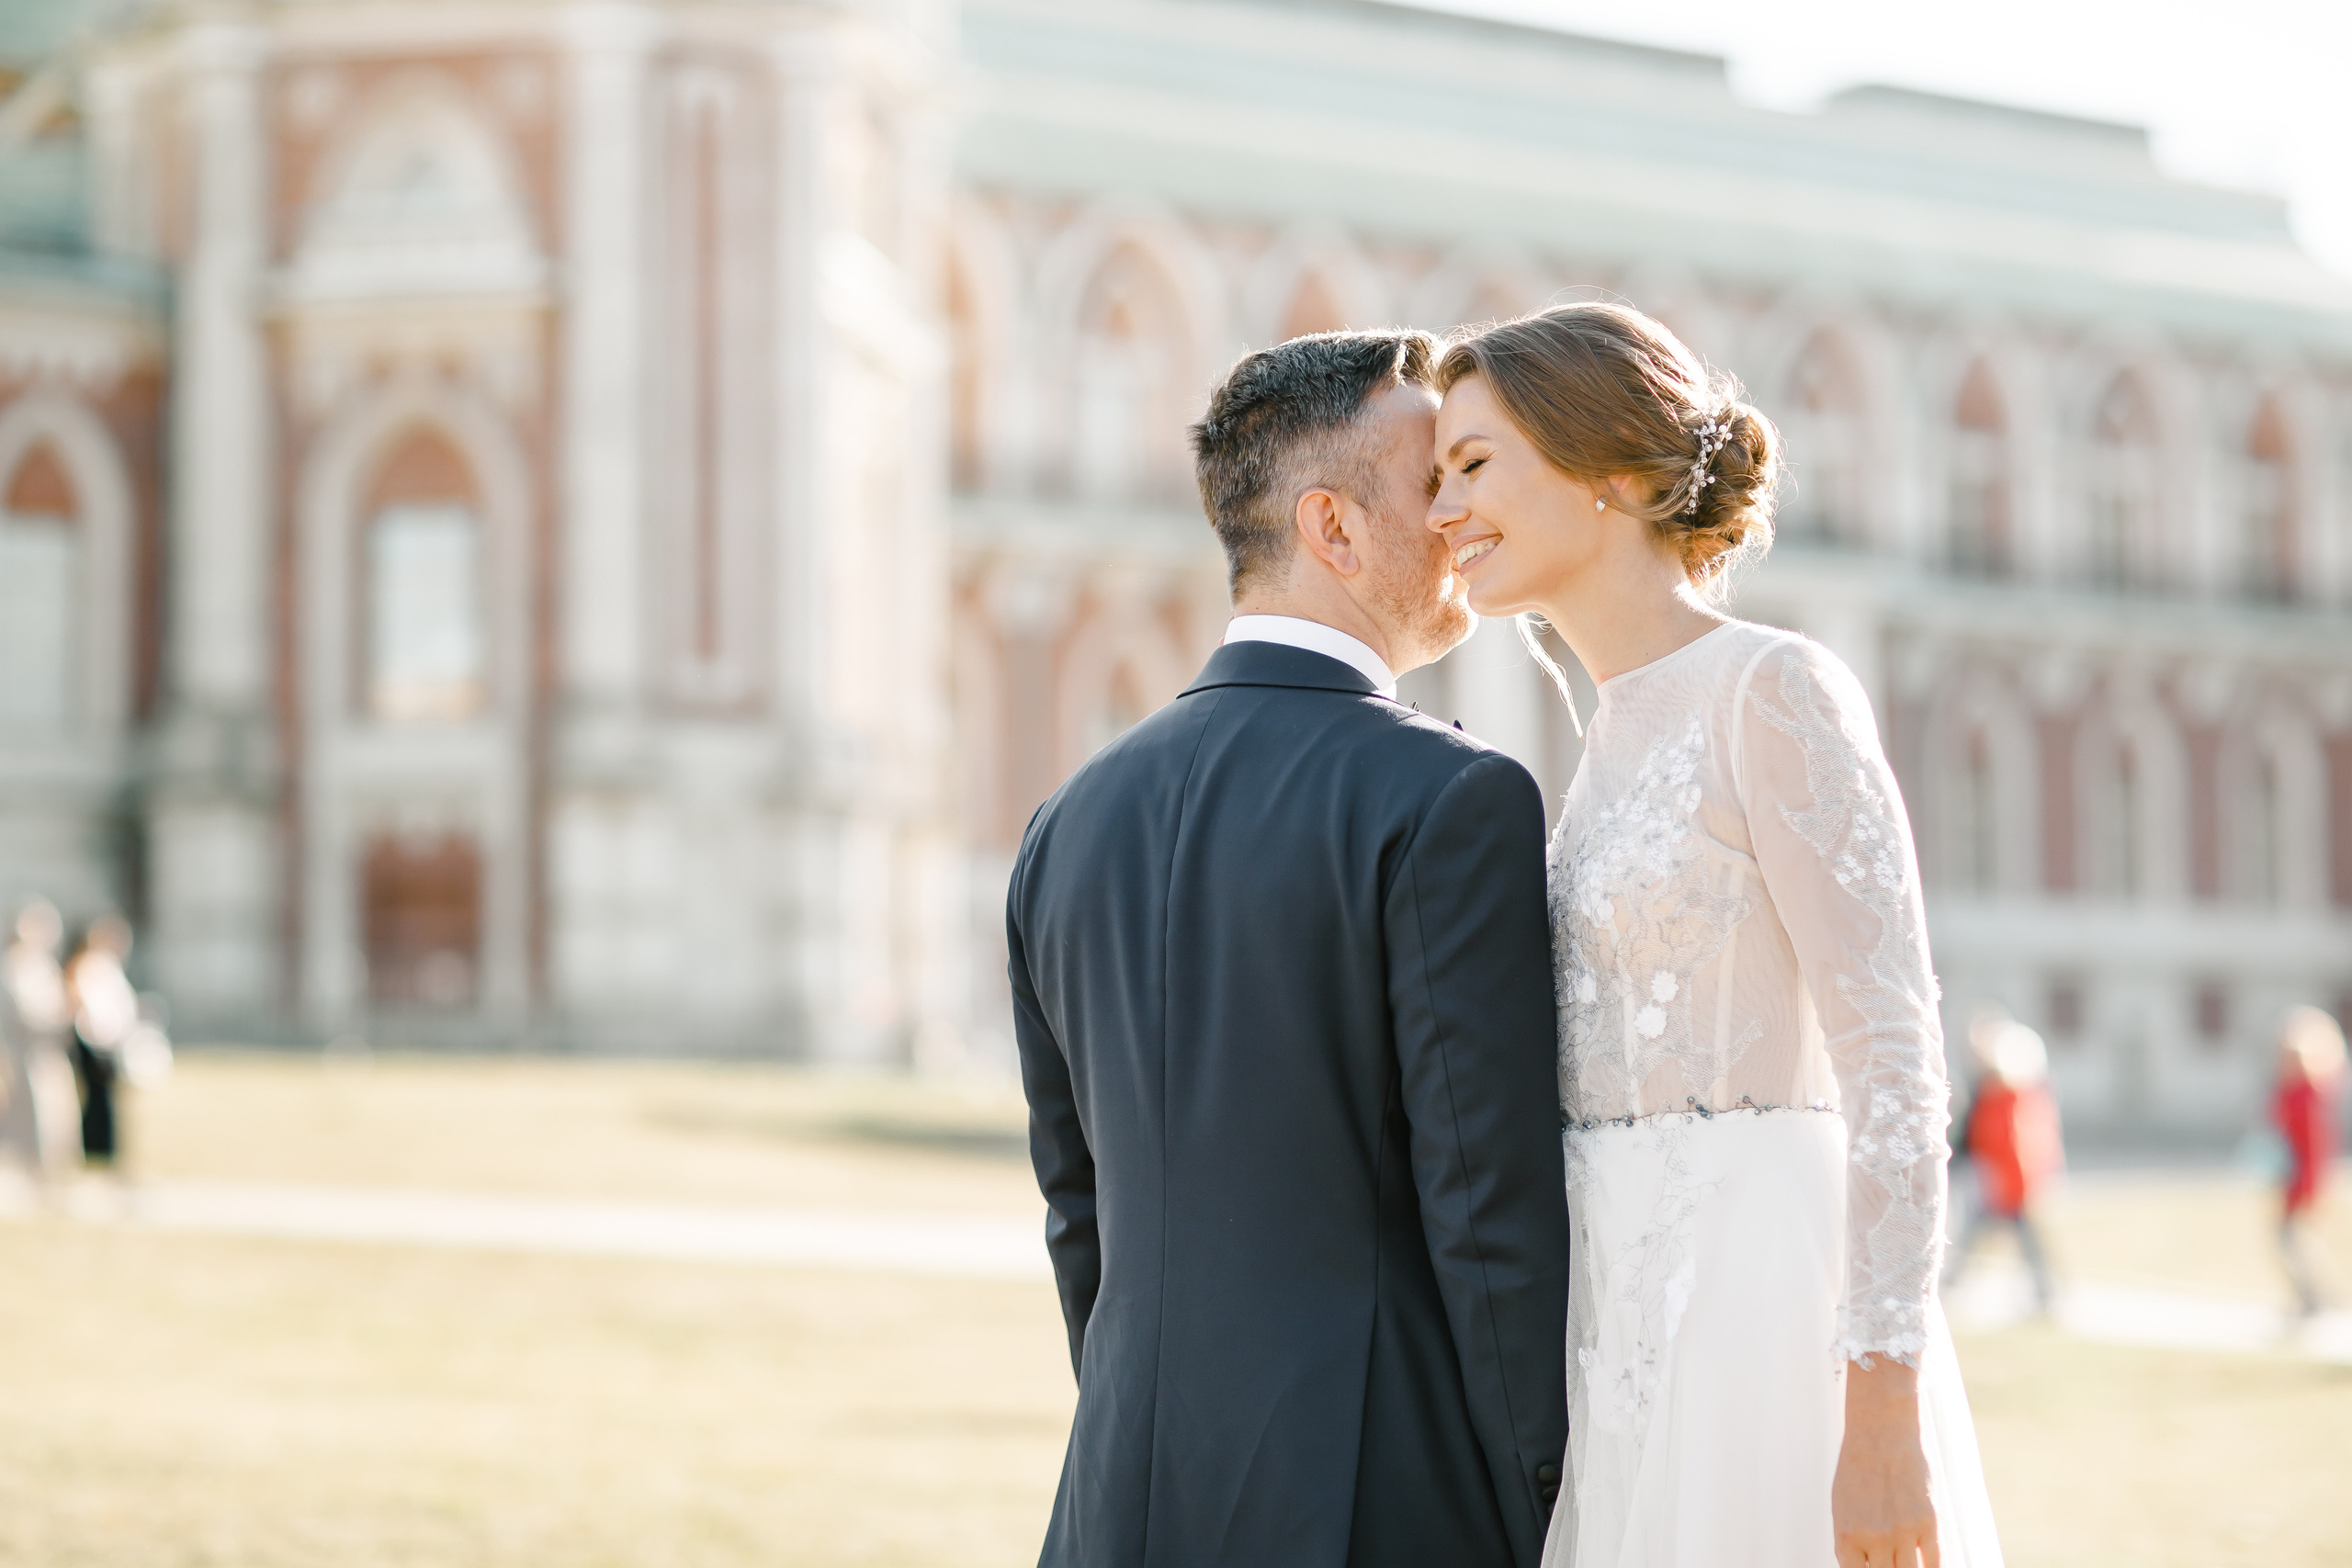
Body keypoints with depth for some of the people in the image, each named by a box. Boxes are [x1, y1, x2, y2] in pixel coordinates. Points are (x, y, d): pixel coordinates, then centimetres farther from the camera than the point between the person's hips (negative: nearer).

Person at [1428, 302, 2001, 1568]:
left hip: (1770, 1318, -9)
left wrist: (1885, 1417, -21)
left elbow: (1893, 1051, -15)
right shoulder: (1627, 733, 17)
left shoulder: (1779, 690, -9)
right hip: (1635, 1336, 9)